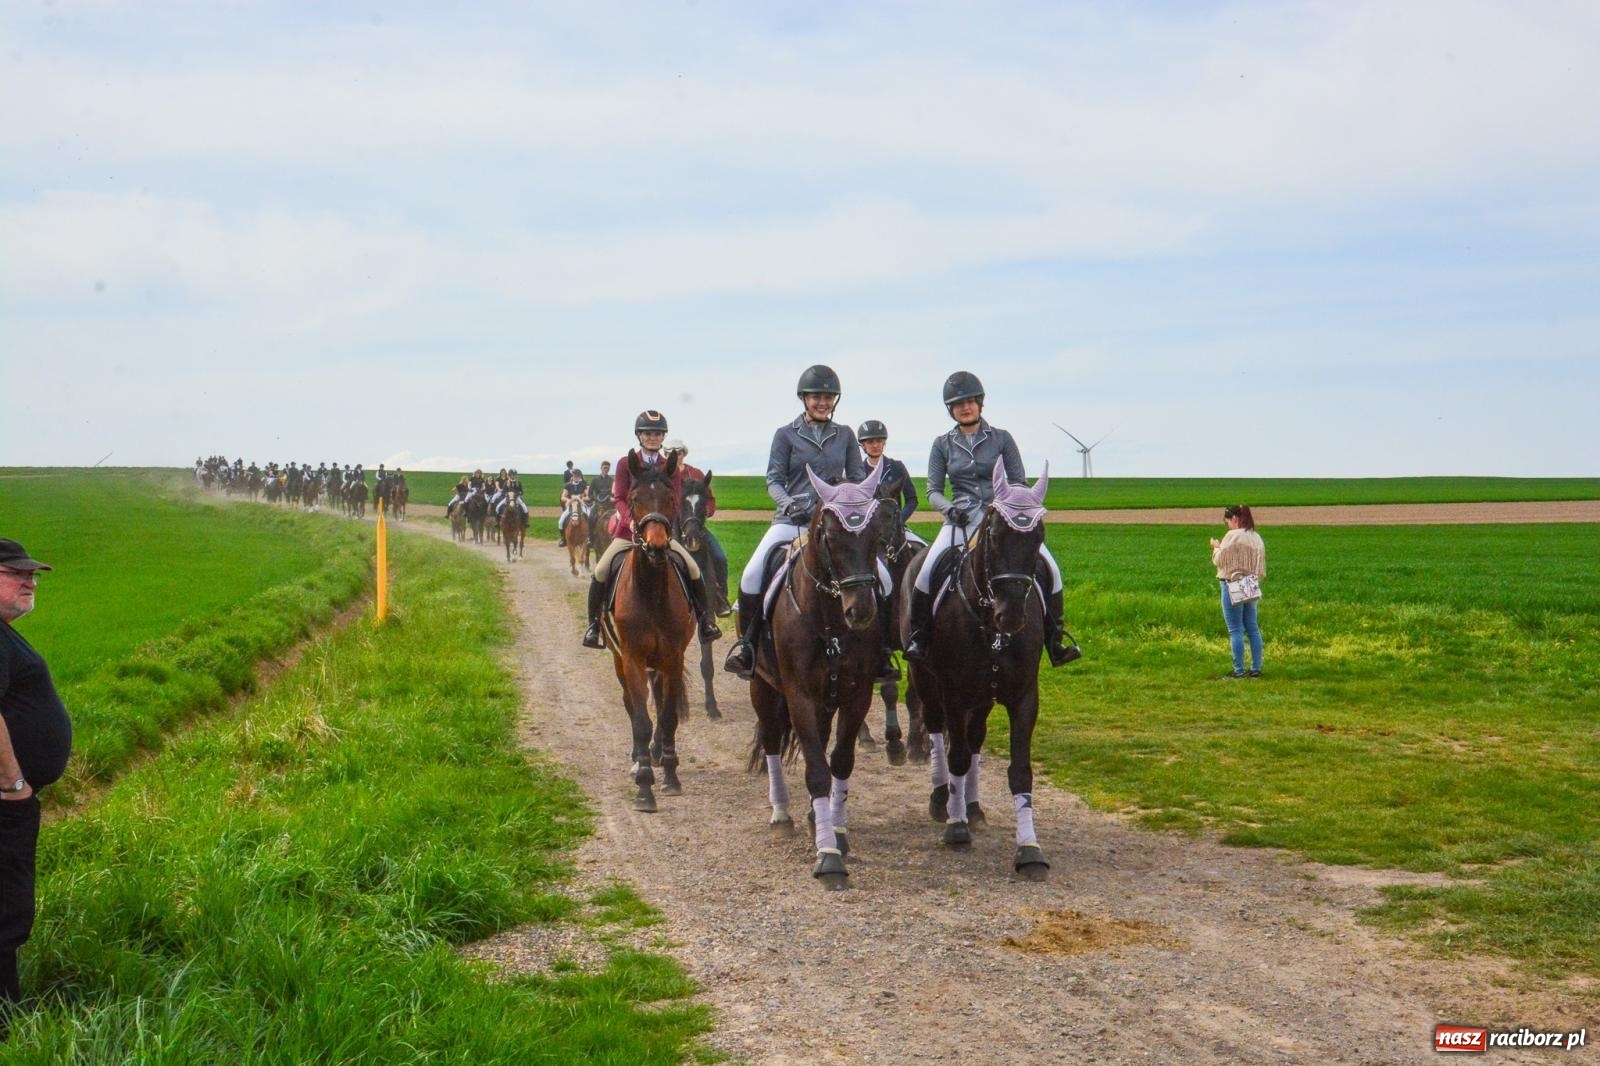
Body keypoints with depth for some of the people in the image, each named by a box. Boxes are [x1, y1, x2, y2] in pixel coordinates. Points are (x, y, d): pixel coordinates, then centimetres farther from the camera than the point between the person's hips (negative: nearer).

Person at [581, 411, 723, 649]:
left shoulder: (671, 468, 5)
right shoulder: (625, 464, 0)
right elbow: (620, 499, -7)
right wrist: (631, 521, -26)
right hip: (629, 530, -1)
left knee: (693, 569, -15)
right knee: (600, 571, -18)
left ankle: (706, 620, 0)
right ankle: (594, 623, -2)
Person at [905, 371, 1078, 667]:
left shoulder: (1001, 439, 7)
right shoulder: (943, 445, 9)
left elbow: (1019, 483, 7)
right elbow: (933, 490, 7)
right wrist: (949, 508, -14)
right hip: (962, 520, 0)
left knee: (1049, 567, -15)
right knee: (927, 571, -24)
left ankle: (1054, 641, -5)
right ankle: (917, 639, -9)